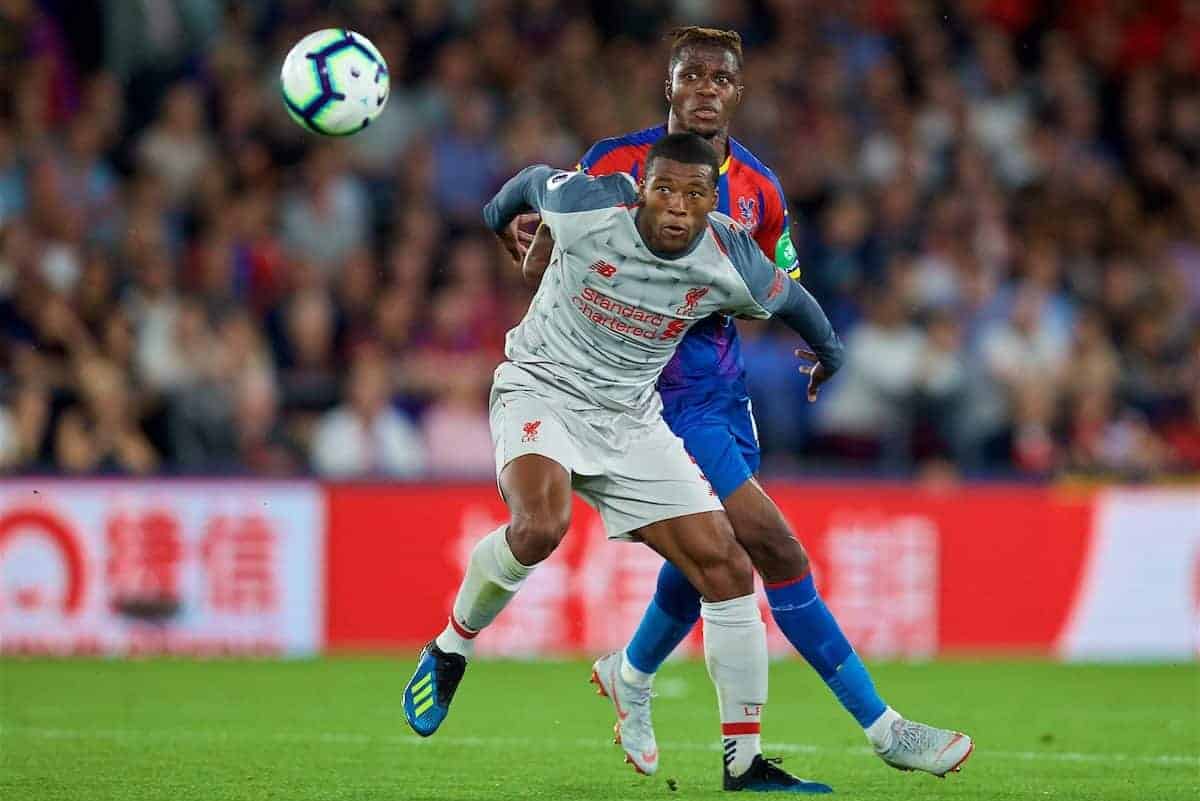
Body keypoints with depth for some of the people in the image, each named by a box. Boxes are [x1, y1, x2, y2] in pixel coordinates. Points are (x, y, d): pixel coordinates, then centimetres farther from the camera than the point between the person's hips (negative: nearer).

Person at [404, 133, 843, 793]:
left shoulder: (731, 264, -12)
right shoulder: (586, 207, -20)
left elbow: (788, 297, 12)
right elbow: (533, 180, 5)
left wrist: (828, 351, 30)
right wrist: (499, 216, 27)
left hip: (630, 419, 4)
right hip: (541, 391, -4)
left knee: (727, 568, -5)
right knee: (540, 527, -35)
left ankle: (744, 762, 5)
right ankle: (449, 650, -7)